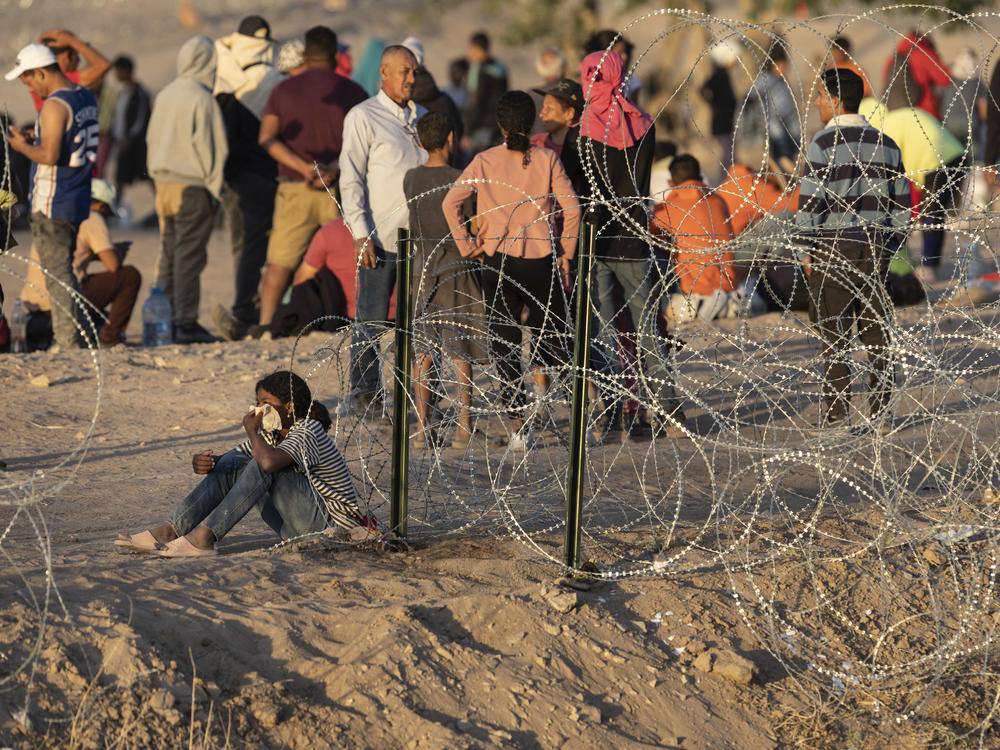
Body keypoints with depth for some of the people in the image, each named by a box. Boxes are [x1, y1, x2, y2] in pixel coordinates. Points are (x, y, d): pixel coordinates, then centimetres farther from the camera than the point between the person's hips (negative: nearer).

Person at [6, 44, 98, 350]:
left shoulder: (55, 106, -18)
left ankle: (66, 342, -3)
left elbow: (49, 155, -25)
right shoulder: (86, 98, 11)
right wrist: (37, 138, 16)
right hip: (79, 200, 9)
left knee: (57, 274, -4)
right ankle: (72, 339, 17)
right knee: (64, 273, 16)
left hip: (51, 204, -9)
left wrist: (22, 146, -8)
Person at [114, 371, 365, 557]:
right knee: (233, 464, -3)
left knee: (264, 468, -27)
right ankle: (169, 531, -15)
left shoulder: (308, 432, -17)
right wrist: (204, 462, -15)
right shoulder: (271, 433, 11)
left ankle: (203, 538, -30)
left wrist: (252, 431, -18)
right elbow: (229, 459, 9)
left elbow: (269, 461, -38)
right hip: (298, 528, 8)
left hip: (333, 524, -8)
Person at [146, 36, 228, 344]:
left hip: (164, 183, 7)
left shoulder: (163, 96, 9)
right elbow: (210, 147, -12)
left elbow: (151, 139, 16)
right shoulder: (202, 99, -13)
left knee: (168, 255, 11)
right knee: (189, 256, -5)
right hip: (192, 187, -7)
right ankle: (186, 322, -6)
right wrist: (214, 187, -5)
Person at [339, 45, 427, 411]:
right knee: (371, 319, -1)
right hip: (380, 238, -5)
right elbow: (351, 180, -5)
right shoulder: (363, 117, -2)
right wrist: (361, 234, -12)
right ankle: (364, 392, 6)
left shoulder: (422, 117, 15)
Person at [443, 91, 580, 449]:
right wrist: (565, 252, 5)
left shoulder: (485, 161, -1)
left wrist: (467, 244, 2)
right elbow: (571, 207, -5)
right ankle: (542, 387, -5)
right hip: (541, 258, 0)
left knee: (503, 341, 4)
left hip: (498, 257, 0)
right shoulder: (547, 159, -1)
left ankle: (518, 424, -1)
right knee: (548, 327, 17)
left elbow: (451, 202, -7)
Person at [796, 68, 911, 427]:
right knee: (876, 333, 9)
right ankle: (883, 408, 10)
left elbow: (809, 205, -13)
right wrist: (886, 251, 16)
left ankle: (836, 413, -1)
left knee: (834, 335, -1)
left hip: (832, 249, -5)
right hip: (874, 250, 5)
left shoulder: (824, 144, -9)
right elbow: (901, 207, 10)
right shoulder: (886, 145, 9)